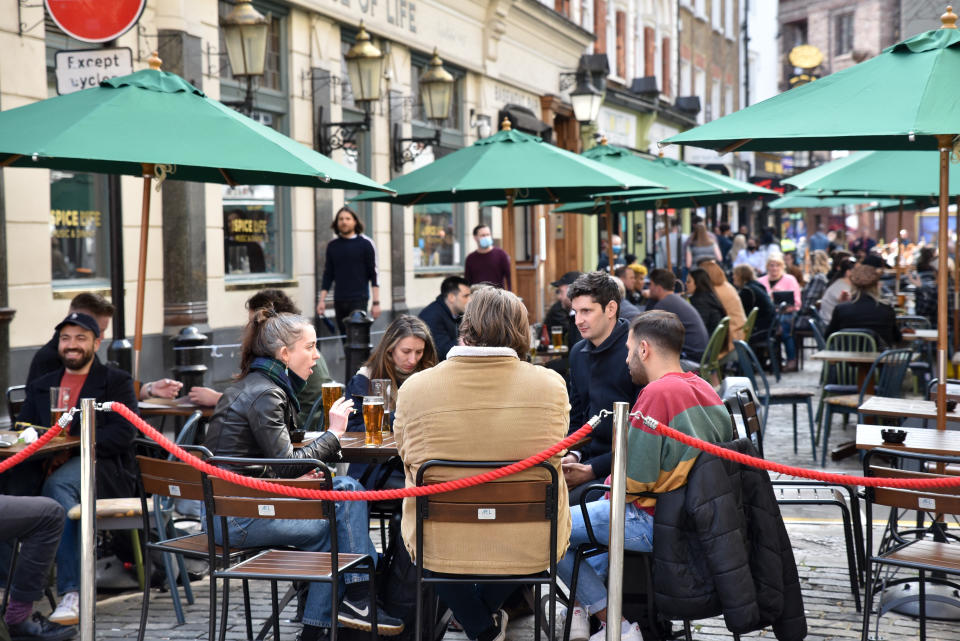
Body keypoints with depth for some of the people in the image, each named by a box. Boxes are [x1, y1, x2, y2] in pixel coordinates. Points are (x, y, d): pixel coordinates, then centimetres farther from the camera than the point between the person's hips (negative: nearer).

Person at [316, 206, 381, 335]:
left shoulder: (365, 243, 0)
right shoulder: (332, 246, 11)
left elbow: (374, 274, -1)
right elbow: (328, 275, 15)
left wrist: (376, 302, -7)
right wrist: (322, 300, 7)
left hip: (359, 300, -4)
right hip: (339, 300, 4)